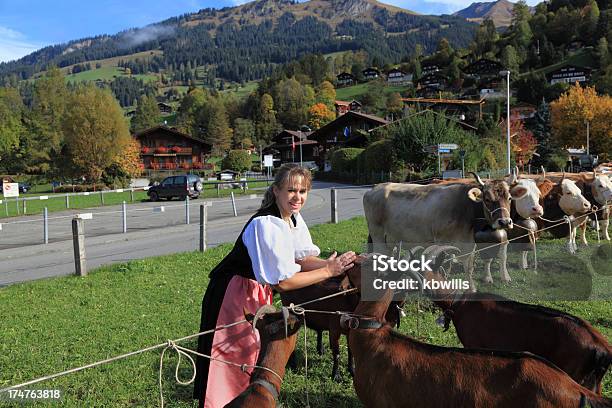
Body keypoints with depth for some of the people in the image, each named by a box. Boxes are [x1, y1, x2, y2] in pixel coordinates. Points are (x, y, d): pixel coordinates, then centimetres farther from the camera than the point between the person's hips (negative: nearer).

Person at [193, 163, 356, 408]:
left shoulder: (294, 219, -3)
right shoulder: (265, 225, -30)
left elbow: (302, 259, 1)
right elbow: (282, 282, -29)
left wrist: (336, 264, -15)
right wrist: (327, 271, -24)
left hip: (259, 292, 9)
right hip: (232, 294, -9)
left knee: (258, 353, 19)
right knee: (230, 361, -1)